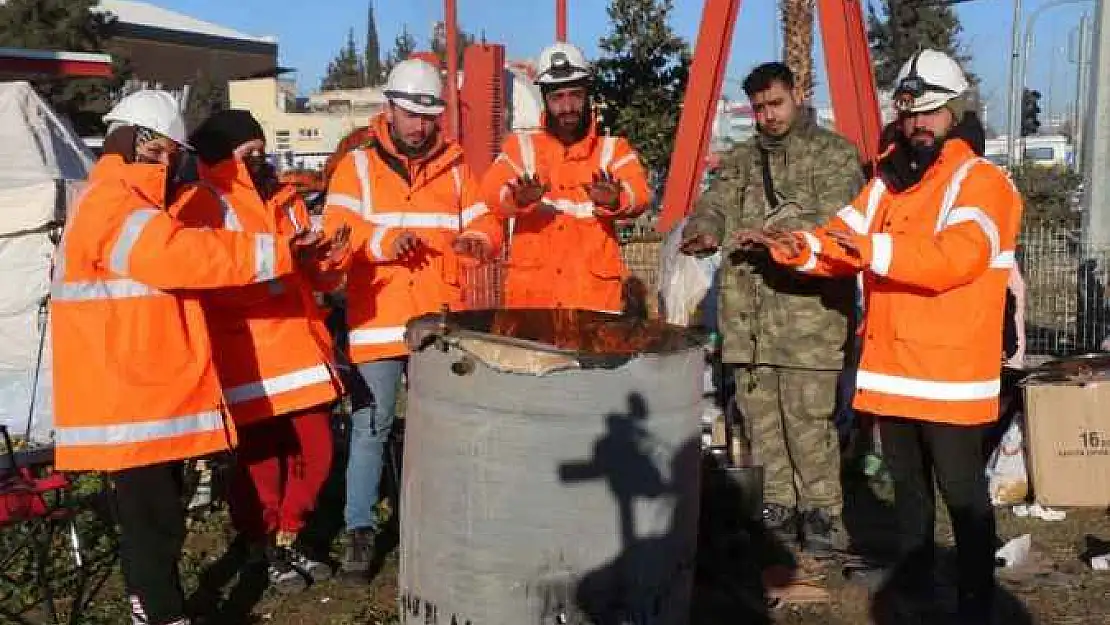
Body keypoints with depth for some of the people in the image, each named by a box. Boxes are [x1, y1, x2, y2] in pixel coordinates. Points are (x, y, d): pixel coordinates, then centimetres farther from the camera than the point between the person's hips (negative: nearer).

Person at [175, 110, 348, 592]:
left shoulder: (286, 200, 18)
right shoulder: (199, 206, -3)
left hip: (301, 348, 6)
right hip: (246, 360, -6)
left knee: (315, 453, 8)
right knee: (260, 459, -1)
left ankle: (286, 540, 30)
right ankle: (260, 545, 23)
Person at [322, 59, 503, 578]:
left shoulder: (454, 167, 11)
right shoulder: (358, 165, 1)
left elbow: (484, 223, 7)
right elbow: (337, 230, -13)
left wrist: (479, 240, -18)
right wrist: (382, 241, -33)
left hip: (440, 321, 3)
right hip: (378, 319, -3)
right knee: (371, 427, 1)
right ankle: (360, 528, 13)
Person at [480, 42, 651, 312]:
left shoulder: (612, 148, 8)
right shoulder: (521, 146, 10)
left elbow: (640, 195, -10)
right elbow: (491, 191, -8)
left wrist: (614, 199, -33)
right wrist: (517, 197, -31)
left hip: (594, 293, 0)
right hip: (530, 291, 1)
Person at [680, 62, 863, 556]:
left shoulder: (834, 154, 1)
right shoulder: (741, 159, 19)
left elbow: (834, 223, -13)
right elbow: (714, 204, 5)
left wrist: (776, 235, -27)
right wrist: (703, 230, -18)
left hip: (809, 314, -5)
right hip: (747, 314, 6)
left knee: (808, 418, -4)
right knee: (760, 418, 11)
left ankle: (821, 511, 14)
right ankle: (778, 508, 25)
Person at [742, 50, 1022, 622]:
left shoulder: (981, 182, -8)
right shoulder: (886, 181, 13)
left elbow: (955, 257, -25)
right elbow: (843, 243, 8)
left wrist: (875, 249, -31)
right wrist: (795, 247, -12)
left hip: (949, 372, -6)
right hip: (890, 366, 7)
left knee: (961, 490, 0)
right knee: (906, 481, 19)